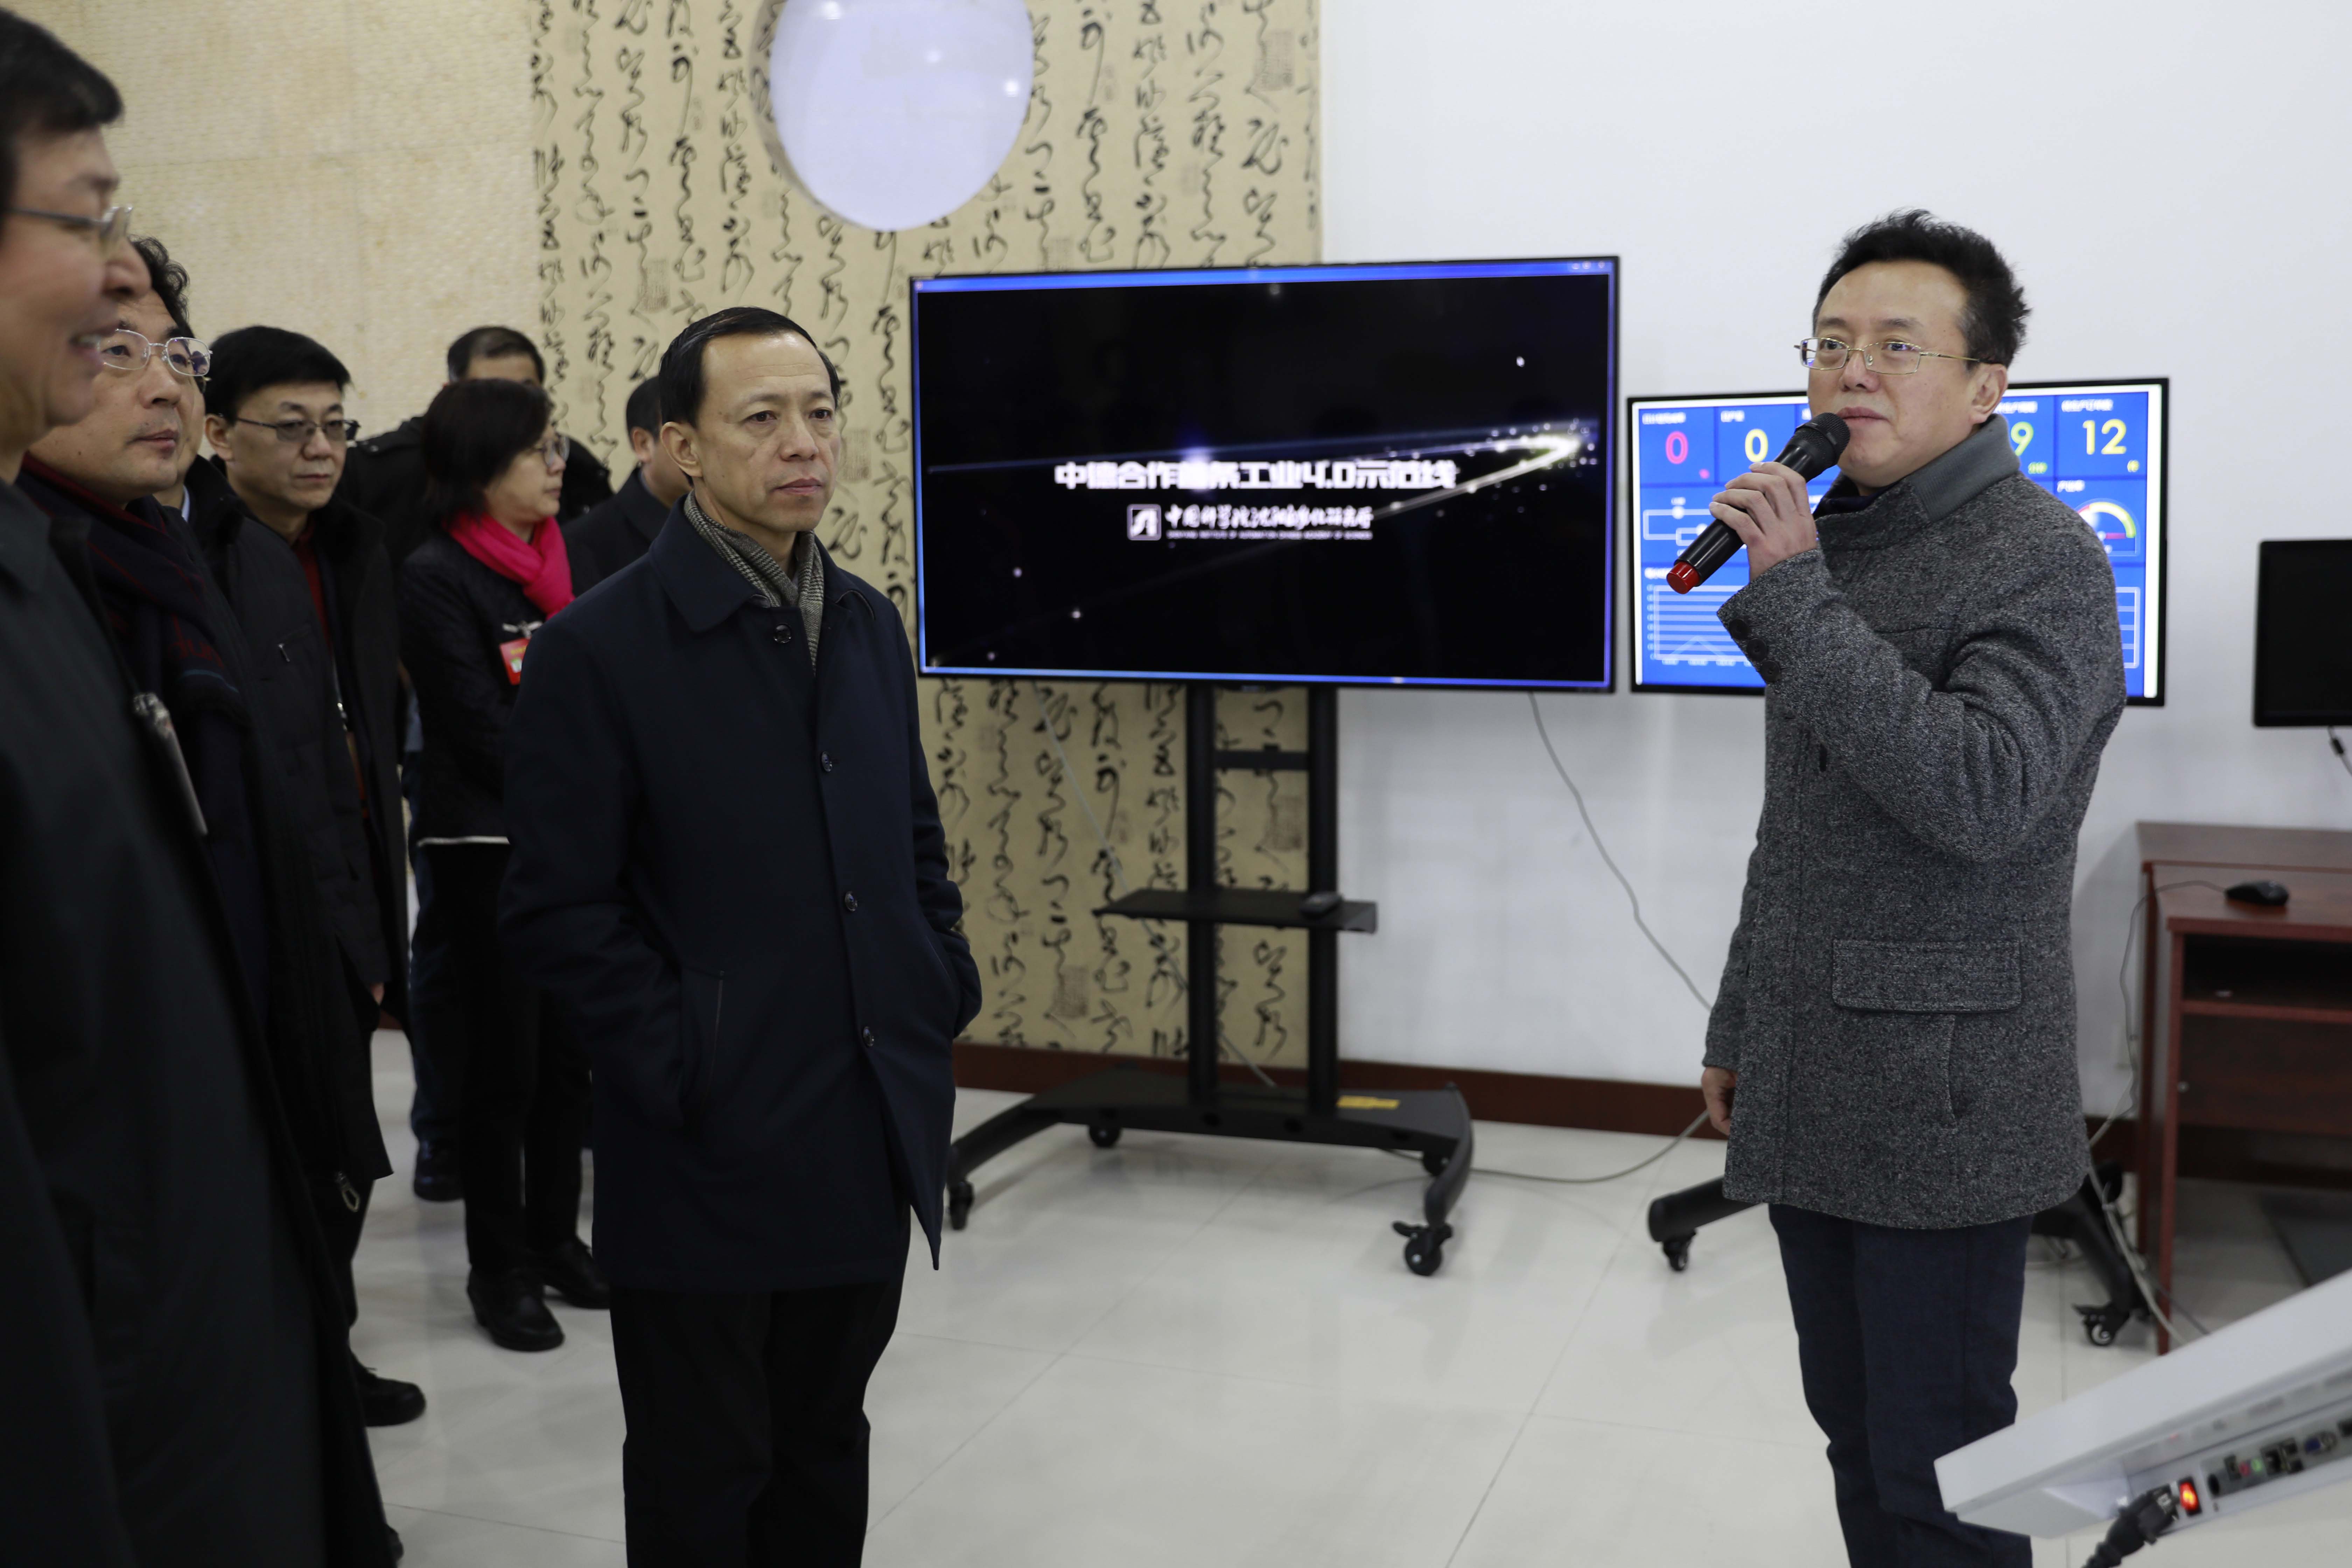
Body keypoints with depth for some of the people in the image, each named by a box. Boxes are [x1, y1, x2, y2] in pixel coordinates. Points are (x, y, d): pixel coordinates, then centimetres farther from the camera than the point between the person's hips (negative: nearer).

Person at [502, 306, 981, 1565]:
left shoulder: (868, 624, 9)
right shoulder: (599, 647, -12)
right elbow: (558, 908, -14)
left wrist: (946, 988, 6)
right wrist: (684, 1073, -16)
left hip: (869, 1150, 6)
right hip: (709, 1156, -6)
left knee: (826, 1451, 20)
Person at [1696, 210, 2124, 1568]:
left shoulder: (2043, 560, -12)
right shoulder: (1833, 545, 15)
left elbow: (1981, 796, -28)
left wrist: (1797, 599, -25)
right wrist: (1740, 1026, 22)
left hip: (1943, 1100, -8)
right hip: (1814, 1098, 8)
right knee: (1856, 1431, 17)